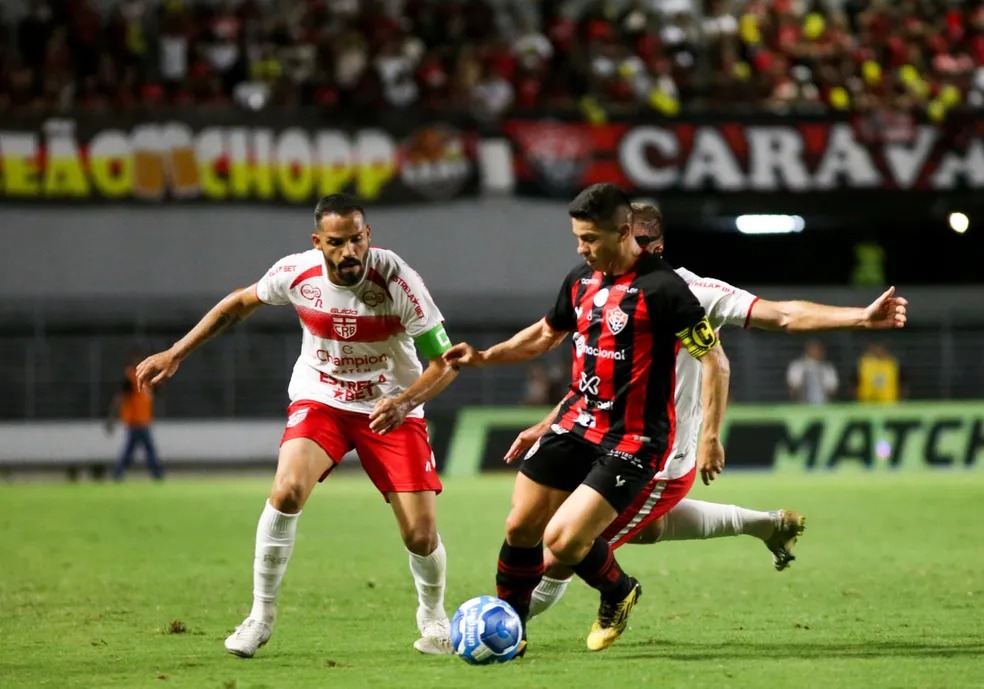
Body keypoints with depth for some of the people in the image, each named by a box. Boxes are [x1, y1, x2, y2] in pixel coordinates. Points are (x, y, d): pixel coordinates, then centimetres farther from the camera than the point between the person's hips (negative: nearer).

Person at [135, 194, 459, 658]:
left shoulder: (396, 280, -23)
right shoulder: (296, 273, -16)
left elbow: (445, 362, -17)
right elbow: (239, 304, 6)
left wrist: (405, 401, -36)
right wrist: (176, 353, 4)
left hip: (390, 409, -1)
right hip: (320, 401, 1)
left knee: (421, 536, -8)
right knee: (287, 491, -28)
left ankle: (433, 619, 26)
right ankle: (261, 615, -10)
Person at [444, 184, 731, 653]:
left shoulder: (661, 288, -17)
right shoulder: (581, 280, 6)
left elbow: (713, 360, -14)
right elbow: (545, 334, 24)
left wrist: (710, 436, -18)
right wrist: (483, 357, 11)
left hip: (633, 441, -7)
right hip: (577, 422, 7)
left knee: (563, 542, -15)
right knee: (520, 527, 4)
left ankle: (618, 593, 16)